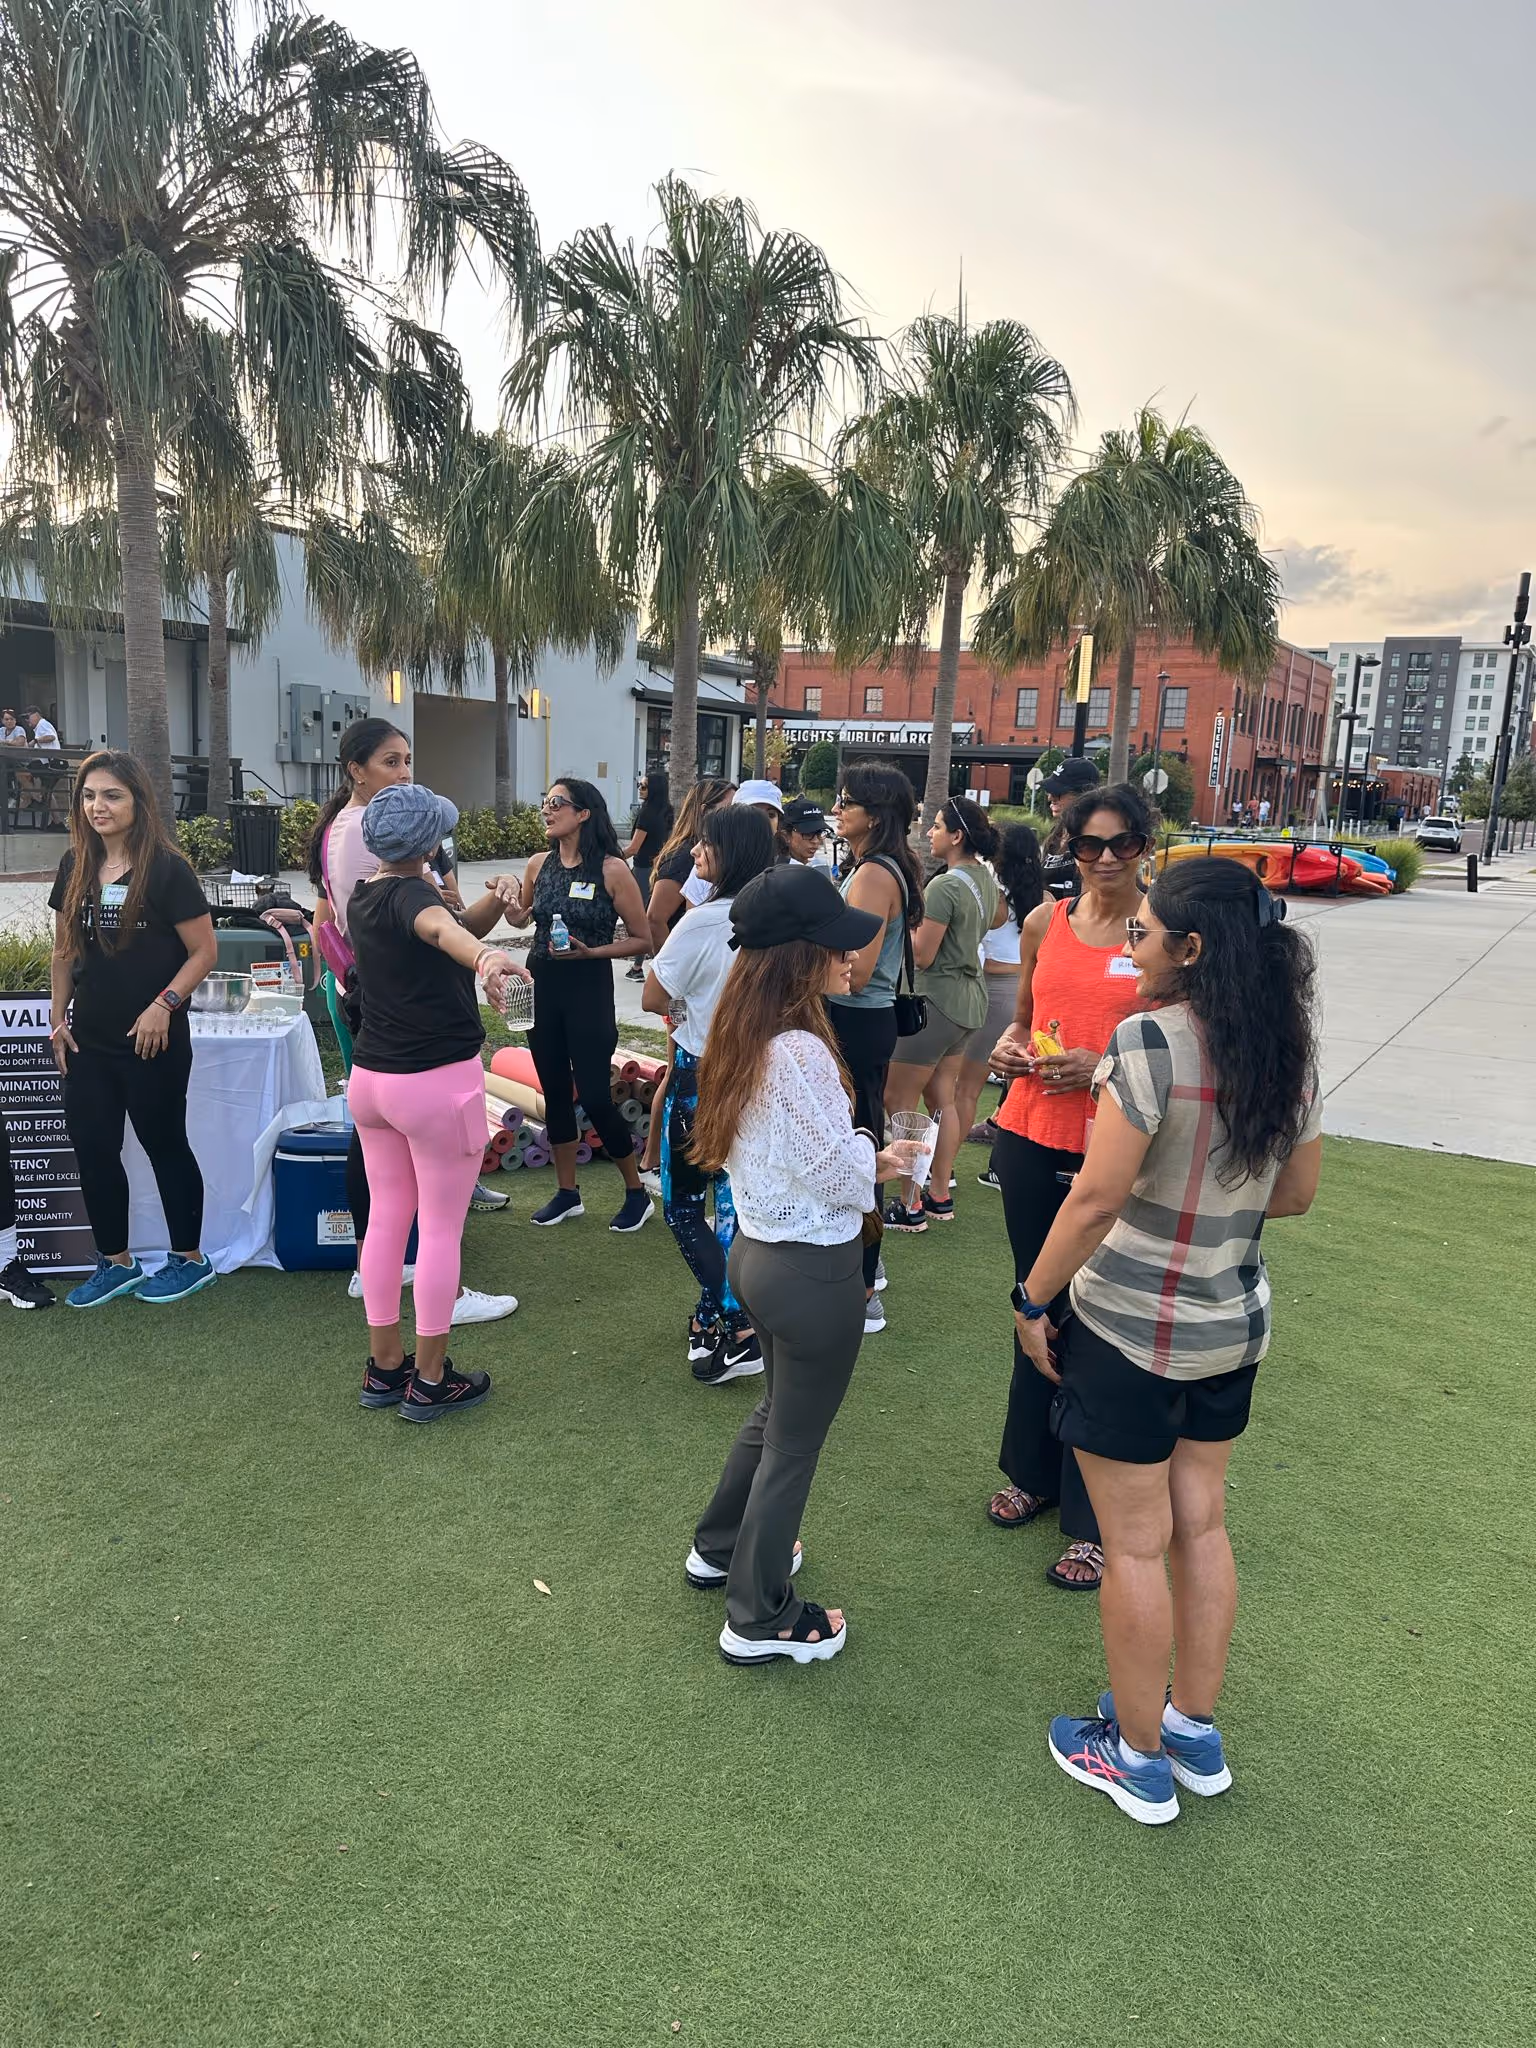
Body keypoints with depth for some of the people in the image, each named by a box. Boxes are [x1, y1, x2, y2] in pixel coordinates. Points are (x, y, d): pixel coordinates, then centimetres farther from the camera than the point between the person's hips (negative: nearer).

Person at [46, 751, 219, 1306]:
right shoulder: (74, 867, 5)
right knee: (92, 1149, 10)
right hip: (90, 1041, 6)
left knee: (164, 1145, 6)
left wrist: (164, 1005, -19)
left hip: (153, 1043, -5)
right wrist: (59, 1019, 9)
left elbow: (204, 950, -11)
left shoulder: (166, 868, -11)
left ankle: (191, 1260, 22)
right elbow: (64, 948, 14)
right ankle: (116, 1264, 25)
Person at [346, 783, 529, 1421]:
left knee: (386, 1218, 14)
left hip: (371, 1077, 8)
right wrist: (485, 954, -59)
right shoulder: (411, 894, -16)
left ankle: (384, 1367, 24)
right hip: (439, 1081, -8)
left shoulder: (363, 896, 10)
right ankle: (430, 1381, 10)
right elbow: (440, 927, -41)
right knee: (441, 1229, 2)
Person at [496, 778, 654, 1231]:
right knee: (554, 1092, 11)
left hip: (589, 990, -5)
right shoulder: (538, 865, 4)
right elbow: (522, 918, 22)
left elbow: (641, 939, -7)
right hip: (540, 987, 5)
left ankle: (637, 1193, 15)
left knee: (594, 1096, -4)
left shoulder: (612, 870, -11)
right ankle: (567, 1193, 26)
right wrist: (507, 895, 1)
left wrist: (590, 951, -18)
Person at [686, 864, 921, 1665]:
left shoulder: (745, 1037, 1)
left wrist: (865, 1155, 8)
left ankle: (719, 1548, 49)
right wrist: (872, 1154, 2)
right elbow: (840, 1177, -19)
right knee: (794, 1442, 10)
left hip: (758, 1249, 9)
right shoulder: (800, 1052, -27)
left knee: (777, 1410, 30)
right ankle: (762, 1619, 30)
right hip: (813, 1270, -9)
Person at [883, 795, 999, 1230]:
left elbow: (923, 955, -20)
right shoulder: (985, 878, 7)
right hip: (969, 999, 10)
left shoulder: (944, 886, -21)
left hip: (936, 1000, -9)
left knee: (898, 1101, 0)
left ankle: (910, 1206, 4)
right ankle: (940, 1196, 24)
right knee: (942, 1099, 16)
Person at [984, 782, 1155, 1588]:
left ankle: (1094, 1521, 14)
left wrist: (1103, 1066, -19)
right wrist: (1009, 1047, -1)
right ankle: (1033, 1471, 36)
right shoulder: (1045, 922, 7)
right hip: (1030, 1139, 5)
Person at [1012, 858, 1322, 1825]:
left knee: (1135, 1545, 9)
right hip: (1235, 1325, 7)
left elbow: (1097, 1197, -22)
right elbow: (1295, 1194, 9)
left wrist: (1033, 1298, -10)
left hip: (1132, 1328, -7)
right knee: (1201, 1524, 21)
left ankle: (1138, 1757, 27)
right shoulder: (1291, 1048, -1)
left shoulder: (1151, 1039, -22)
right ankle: (1197, 1732, 37)